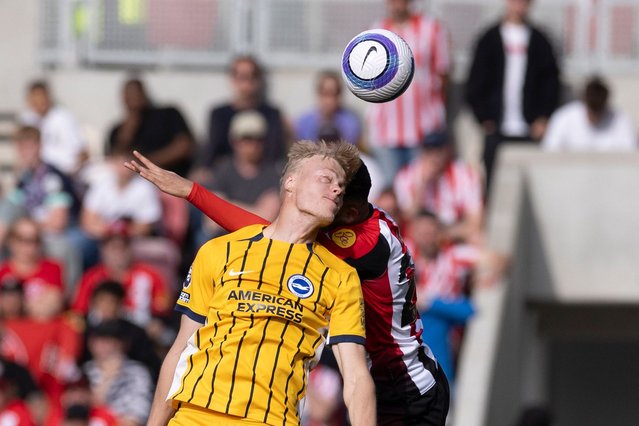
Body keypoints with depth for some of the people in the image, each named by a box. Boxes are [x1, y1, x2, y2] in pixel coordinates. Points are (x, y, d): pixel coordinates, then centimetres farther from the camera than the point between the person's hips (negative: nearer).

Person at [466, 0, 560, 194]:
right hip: (497, 130, 0)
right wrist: (483, 118, -4)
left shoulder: (539, 41, 8)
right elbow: (475, 83, 6)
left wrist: (543, 118, -2)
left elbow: (551, 81, 9)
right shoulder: (490, 40, 6)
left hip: (530, 129, 0)